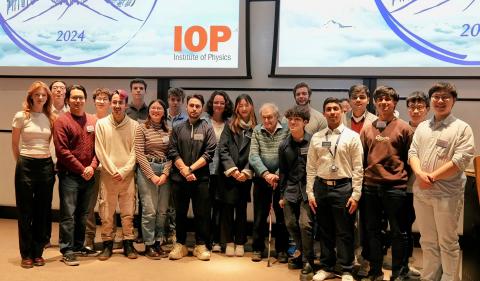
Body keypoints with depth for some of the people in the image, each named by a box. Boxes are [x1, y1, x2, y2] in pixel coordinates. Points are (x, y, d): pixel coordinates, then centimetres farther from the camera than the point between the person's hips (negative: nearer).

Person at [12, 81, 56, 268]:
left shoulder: (51, 118, 7)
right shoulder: (21, 116, -2)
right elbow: (15, 145, 5)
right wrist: (21, 163, 9)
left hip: (46, 165, 3)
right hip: (26, 165, -3)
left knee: (42, 211, 8)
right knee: (25, 212, 5)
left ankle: (38, 252, 20)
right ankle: (26, 254, 17)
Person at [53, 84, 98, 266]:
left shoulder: (93, 121, 10)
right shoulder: (62, 121, -6)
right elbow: (62, 151, -12)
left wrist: (92, 167, -7)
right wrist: (81, 169, -12)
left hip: (88, 175, 5)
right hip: (69, 175, -5)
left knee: (83, 214, 13)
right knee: (68, 214, -2)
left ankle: (78, 245, 26)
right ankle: (67, 251, 6)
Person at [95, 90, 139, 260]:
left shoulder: (134, 126, 1)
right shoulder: (101, 124, 1)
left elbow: (135, 152, -1)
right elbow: (100, 151, -2)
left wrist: (123, 172, -10)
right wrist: (113, 171, -9)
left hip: (127, 175, 0)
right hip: (108, 175, 0)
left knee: (128, 212, 5)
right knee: (106, 213, 5)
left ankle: (128, 244, 17)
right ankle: (107, 244, 19)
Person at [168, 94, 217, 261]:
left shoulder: (207, 129, 5)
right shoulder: (178, 128, 10)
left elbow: (209, 153, -5)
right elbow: (173, 153, 2)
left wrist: (191, 168, -12)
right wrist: (184, 170, -10)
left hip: (200, 178, -2)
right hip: (179, 178, 2)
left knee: (202, 214, 2)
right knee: (180, 213, 10)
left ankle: (201, 245, 14)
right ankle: (180, 245, 21)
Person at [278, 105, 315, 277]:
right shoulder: (284, 145, 7)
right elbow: (282, 171, 13)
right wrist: (282, 195, 12)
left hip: (308, 189, -4)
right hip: (291, 190, 4)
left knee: (305, 223, -11)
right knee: (290, 223, 7)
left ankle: (307, 260, 8)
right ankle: (301, 251, 33)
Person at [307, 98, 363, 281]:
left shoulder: (352, 137, 0)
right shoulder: (316, 138, 7)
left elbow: (358, 168, -3)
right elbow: (311, 167, 7)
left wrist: (355, 194, -8)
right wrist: (310, 193, 2)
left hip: (343, 187, -3)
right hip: (321, 187, 3)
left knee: (344, 232, 4)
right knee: (324, 231, 13)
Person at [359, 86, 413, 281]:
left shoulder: (404, 128, 0)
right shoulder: (367, 129, 9)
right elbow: (361, 157, 10)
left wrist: (403, 177, 0)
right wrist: (361, 179, 5)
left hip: (396, 187, -3)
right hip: (370, 186, 3)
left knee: (398, 232, 6)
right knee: (372, 231, 12)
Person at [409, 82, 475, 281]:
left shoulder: (462, 128, -3)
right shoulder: (422, 127, 13)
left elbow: (461, 160, -12)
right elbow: (412, 152, 7)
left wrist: (433, 176, -14)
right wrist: (419, 173, -12)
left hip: (447, 193, -5)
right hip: (421, 192, 5)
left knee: (447, 242, 5)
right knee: (427, 241, 15)